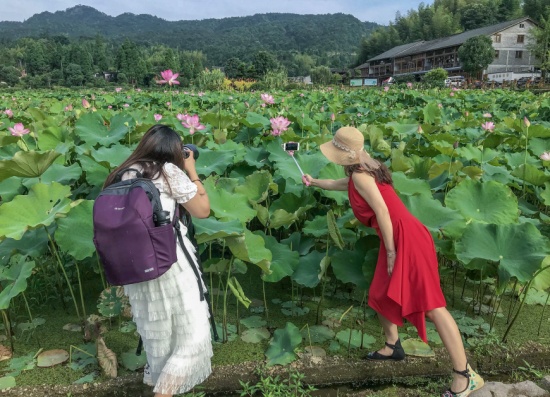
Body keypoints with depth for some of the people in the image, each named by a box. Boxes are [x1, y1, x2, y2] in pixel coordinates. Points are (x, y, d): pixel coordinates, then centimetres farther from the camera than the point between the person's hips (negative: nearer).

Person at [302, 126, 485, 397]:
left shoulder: (360, 175, -11)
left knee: (431, 305, -10)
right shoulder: (358, 175, 18)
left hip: (407, 240, -10)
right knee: (380, 296, 19)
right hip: (397, 241, 10)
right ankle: (393, 347, 36)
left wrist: (390, 252, -15)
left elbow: (382, 210, -18)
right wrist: (314, 182, 51)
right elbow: (340, 184, 41)